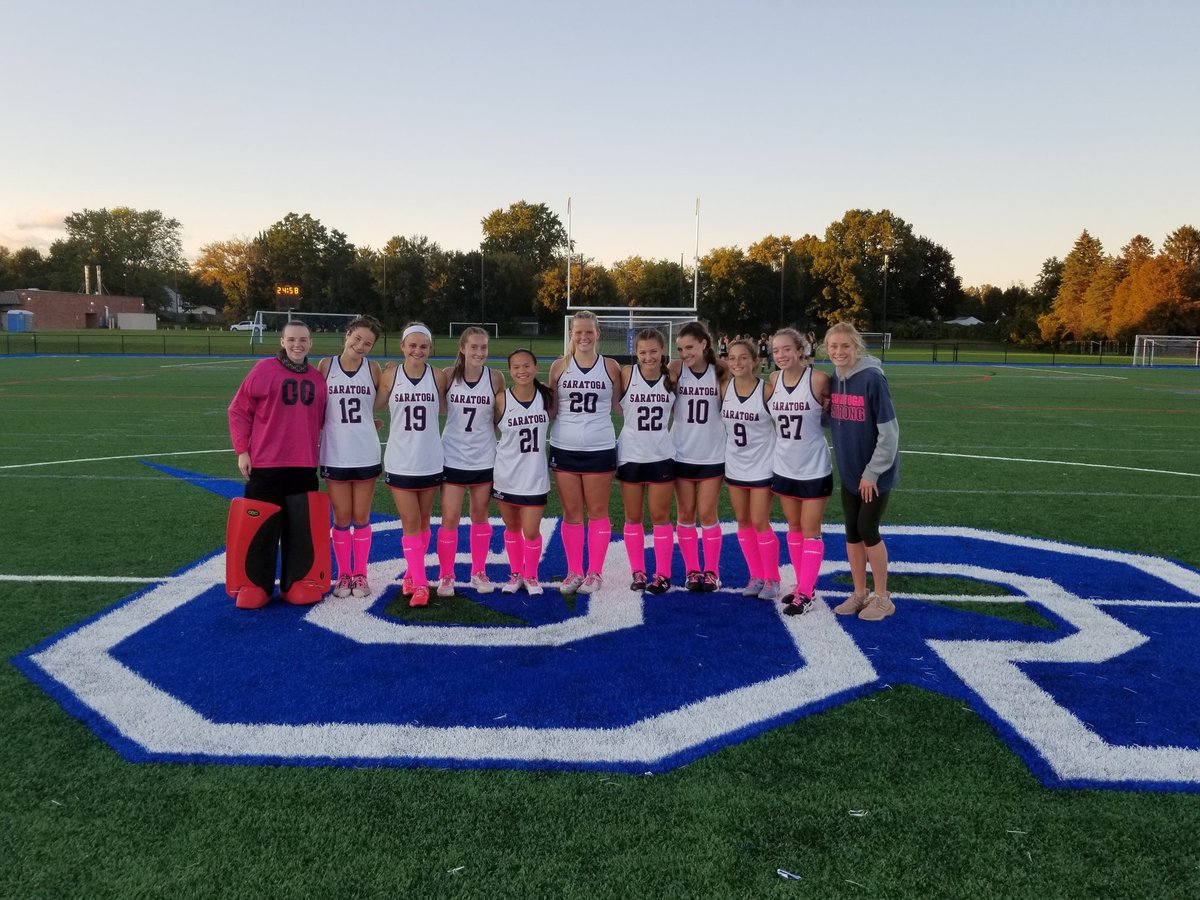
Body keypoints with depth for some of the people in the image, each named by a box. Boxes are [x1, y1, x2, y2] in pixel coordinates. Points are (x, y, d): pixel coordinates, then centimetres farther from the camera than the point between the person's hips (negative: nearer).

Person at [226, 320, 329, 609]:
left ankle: (299, 584, 18)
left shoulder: (317, 378, 8)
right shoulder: (263, 370, -3)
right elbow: (238, 410, 0)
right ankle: (254, 585, 16)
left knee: (303, 528, 6)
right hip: (265, 465, -3)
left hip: (304, 466, 3)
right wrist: (242, 450, -5)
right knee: (259, 527, 4)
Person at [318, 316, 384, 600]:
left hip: (366, 455, 0)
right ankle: (343, 574, 20)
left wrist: (378, 423, -2)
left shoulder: (373, 369, 0)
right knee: (341, 518, 7)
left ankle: (360, 574, 20)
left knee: (361, 518, 8)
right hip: (334, 455, 0)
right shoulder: (326, 365, -1)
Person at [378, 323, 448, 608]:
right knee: (410, 523, -1)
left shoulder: (438, 376, -3)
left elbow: (444, 409, 5)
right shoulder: (390, 376, -4)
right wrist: (388, 374, -4)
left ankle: (413, 574, 31)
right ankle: (419, 583, 6)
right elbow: (377, 404, 4)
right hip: (400, 462, -1)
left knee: (423, 522, 13)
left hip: (430, 461, 1)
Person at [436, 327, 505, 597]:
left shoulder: (495, 378, -5)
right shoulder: (448, 376, -7)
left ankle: (479, 572, 28)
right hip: (452, 458, -1)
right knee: (450, 518, 1)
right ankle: (446, 575, 16)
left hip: (484, 458, 1)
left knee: (480, 516, 13)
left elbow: (499, 418, 4)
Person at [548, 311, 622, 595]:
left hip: (600, 449, -1)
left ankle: (595, 572, 15)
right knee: (571, 513, 7)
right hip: (564, 448, 1)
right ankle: (574, 571, 17)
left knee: (597, 512, 5)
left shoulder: (610, 367, 1)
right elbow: (551, 409, 9)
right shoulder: (559, 366, 3)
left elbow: (619, 405, 7)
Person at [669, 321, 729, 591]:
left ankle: (712, 571, 18)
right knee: (685, 513, 8)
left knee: (707, 514, 4)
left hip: (712, 454, -1)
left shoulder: (720, 371, -5)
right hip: (682, 454, 1)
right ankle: (692, 570, 21)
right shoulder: (676, 369, -6)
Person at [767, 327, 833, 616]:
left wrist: (825, 410, -20)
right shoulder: (773, 380, -1)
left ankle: (805, 594, 11)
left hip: (814, 468, -5)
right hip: (784, 467, 5)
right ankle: (804, 586, 26)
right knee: (794, 528, 14)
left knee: (810, 531, 4)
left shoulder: (819, 380, -16)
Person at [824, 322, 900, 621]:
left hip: (876, 472, -6)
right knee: (852, 532, 10)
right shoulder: (833, 379, 0)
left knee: (867, 530, -1)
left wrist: (872, 472, -15)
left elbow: (889, 431, -18)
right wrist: (843, 459, 5)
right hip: (849, 472, 6)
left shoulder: (872, 378, -19)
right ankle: (859, 593, 25)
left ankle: (881, 597, 16)